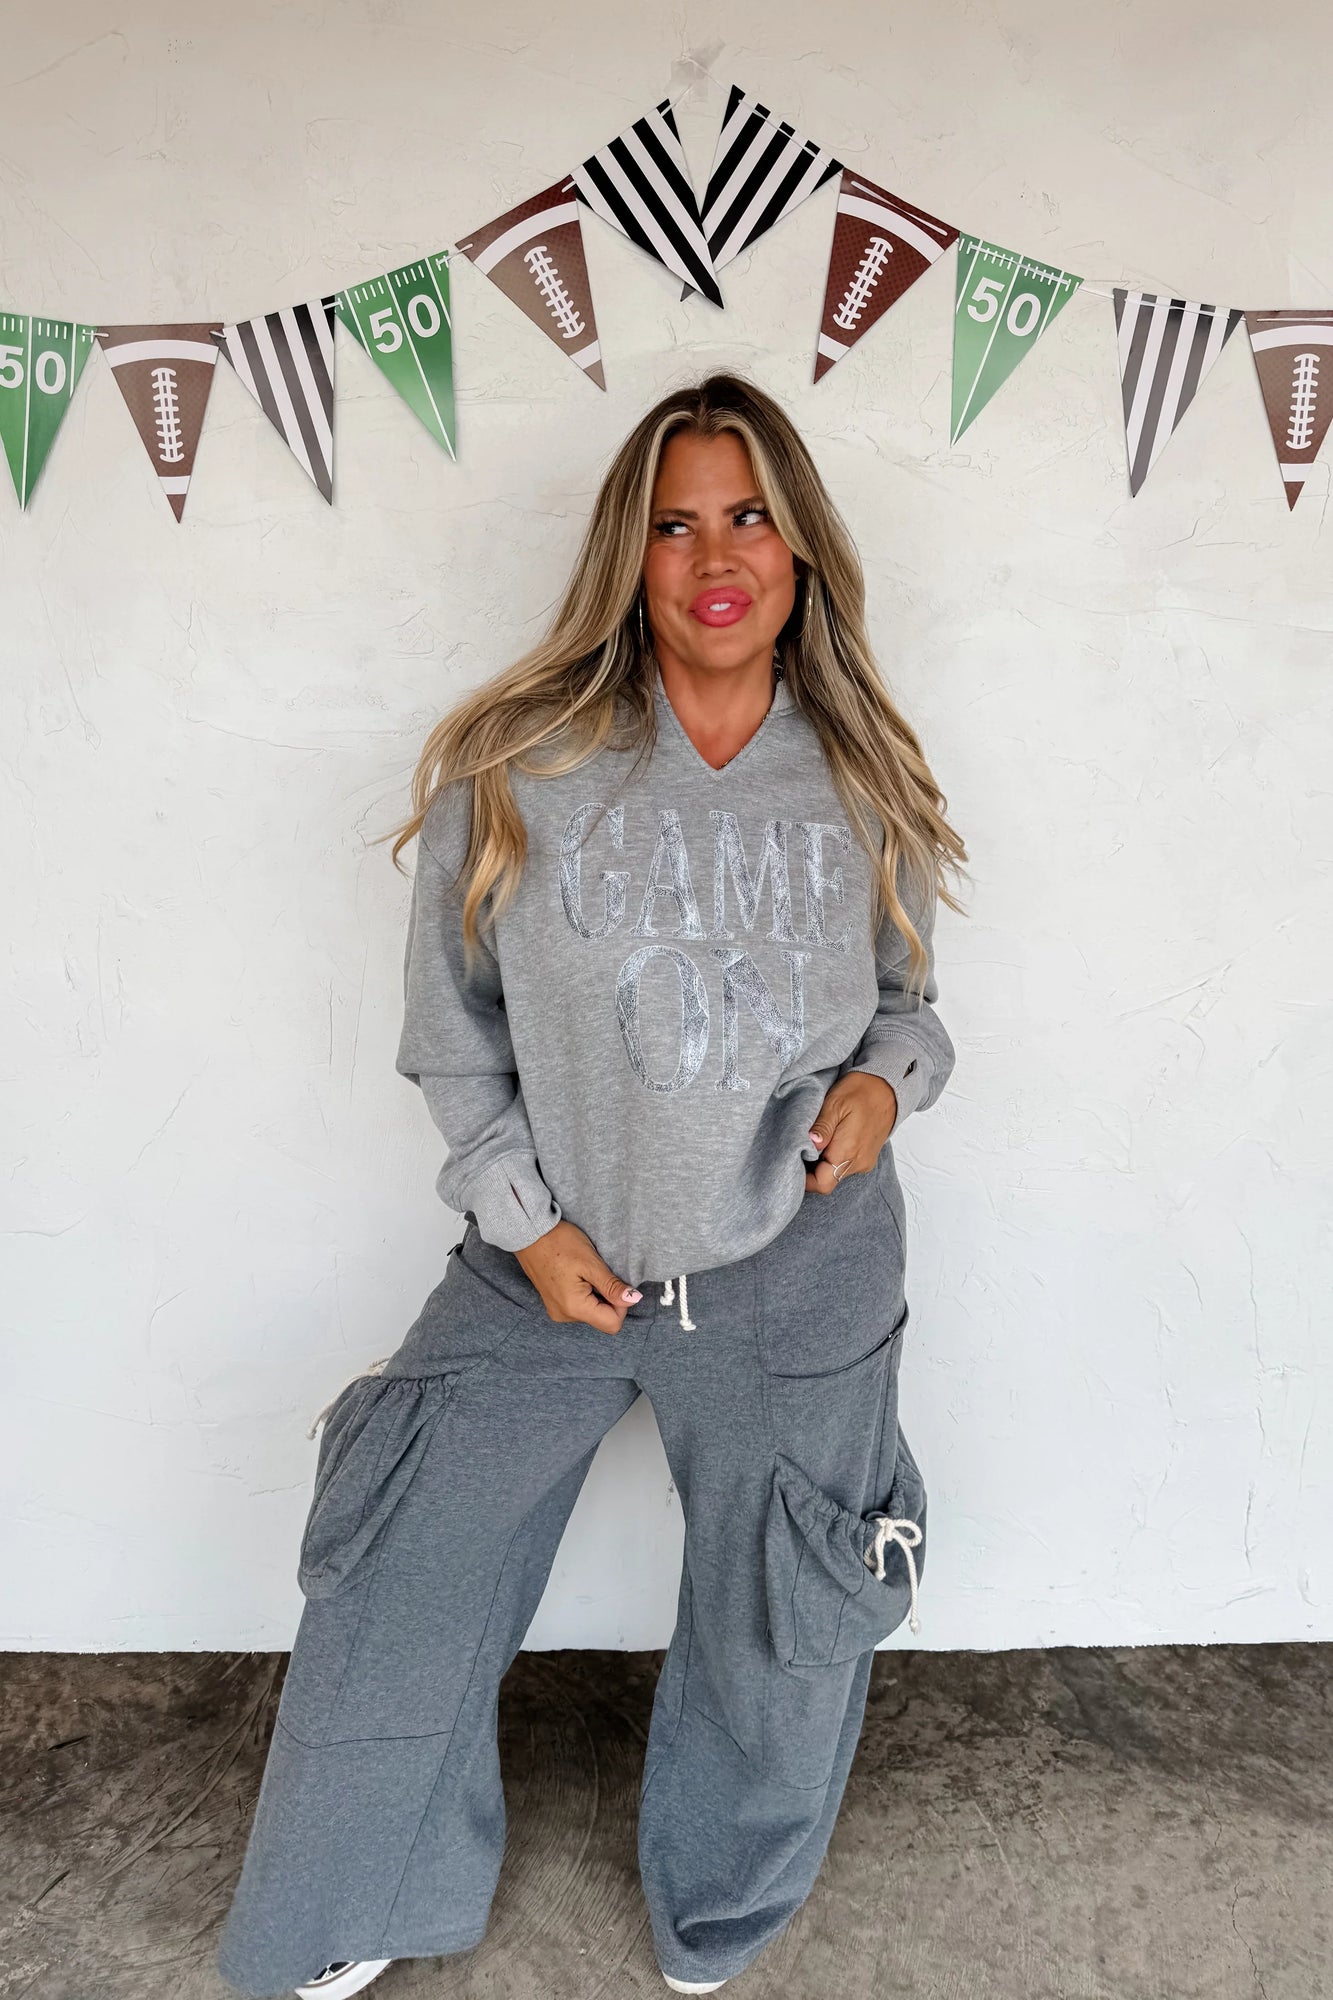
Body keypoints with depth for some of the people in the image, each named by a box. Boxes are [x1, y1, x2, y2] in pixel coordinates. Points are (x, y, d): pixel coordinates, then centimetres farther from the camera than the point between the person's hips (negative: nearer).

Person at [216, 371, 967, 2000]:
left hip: (797, 1275, 1)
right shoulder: (513, 770, -10)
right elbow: (453, 1031, -1)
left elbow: (907, 996, 10)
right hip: (551, 1262, 0)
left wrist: (887, 1078, -12)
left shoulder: (864, 784, -3)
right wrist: (524, 1220, -6)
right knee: (396, 1612, 10)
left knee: (783, 1651, 17)